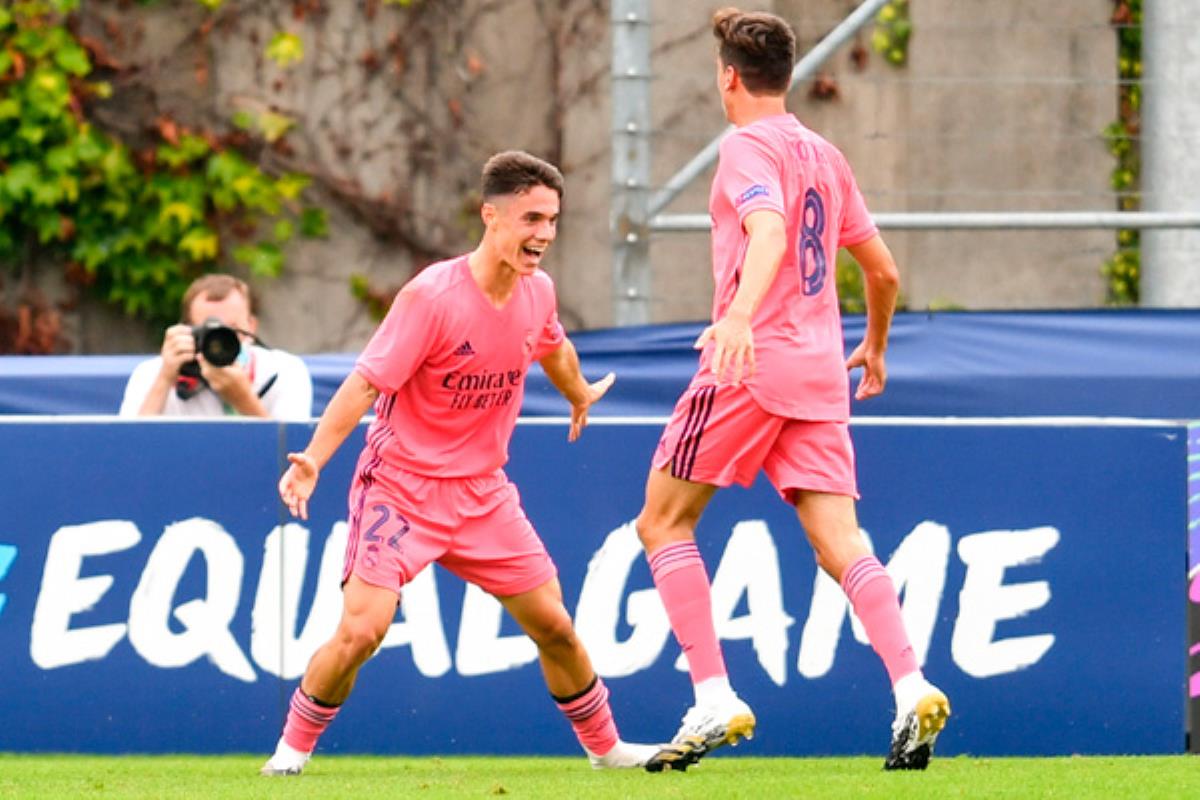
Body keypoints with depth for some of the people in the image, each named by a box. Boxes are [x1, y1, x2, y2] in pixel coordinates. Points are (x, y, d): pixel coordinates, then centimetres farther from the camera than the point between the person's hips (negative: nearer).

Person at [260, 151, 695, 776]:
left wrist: (580, 395, 44)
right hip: (401, 485, -6)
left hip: (482, 491, 6)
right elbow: (366, 382, -23)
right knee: (361, 629, -19)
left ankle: (605, 747, 28)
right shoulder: (433, 296, -21)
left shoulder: (537, 291, -1)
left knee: (555, 627, 8)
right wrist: (313, 459, -34)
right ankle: (293, 748, 1)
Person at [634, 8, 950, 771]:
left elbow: (769, 229, -26)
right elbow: (884, 271, 23)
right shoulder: (827, 157, 17)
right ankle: (912, 688, -21)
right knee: (841, 542, -1)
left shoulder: (750, 147, -5)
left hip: (750, 364, -7)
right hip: (819, 371, 7)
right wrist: (874, 347, 40)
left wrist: (742, 313, -41)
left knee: (664, 521, 5)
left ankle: (715, 700, -4)